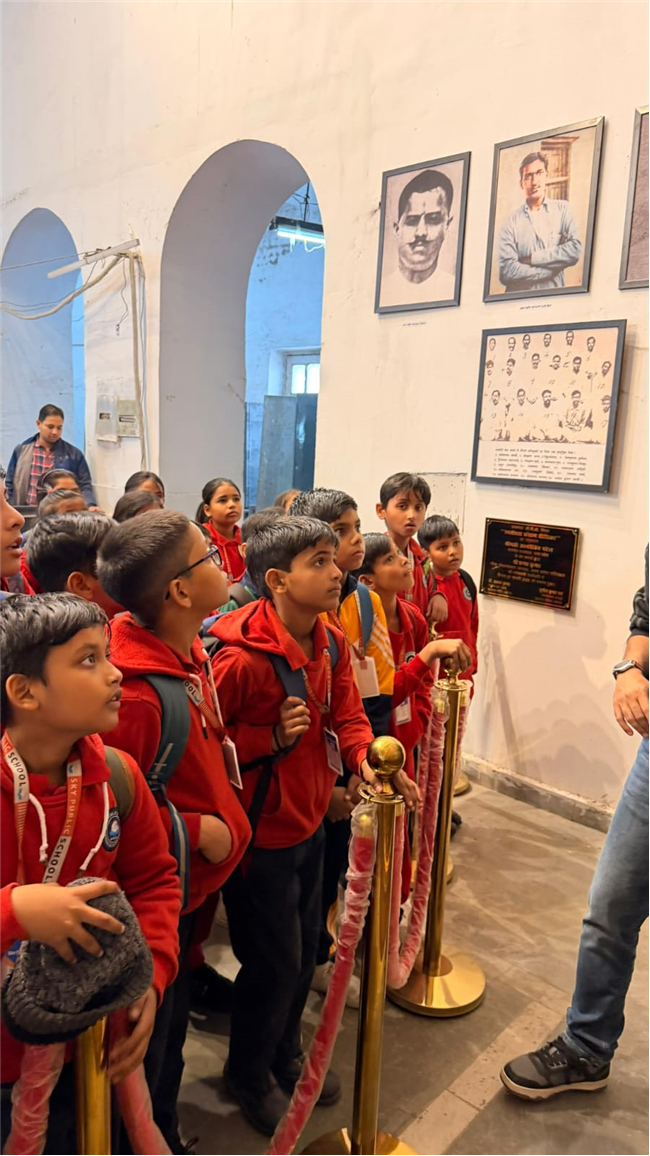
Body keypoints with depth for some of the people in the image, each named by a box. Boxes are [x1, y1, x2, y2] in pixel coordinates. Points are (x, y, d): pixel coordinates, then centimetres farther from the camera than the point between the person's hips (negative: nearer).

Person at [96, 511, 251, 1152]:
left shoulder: (190, 654, -2)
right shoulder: (135, 692, -32)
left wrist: (224, 821, 11)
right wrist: (193, 831, -20)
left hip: (194, 885, 9)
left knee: (171, 1027, 29)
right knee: (147, 1047, 15)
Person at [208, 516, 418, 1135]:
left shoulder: (333, 645, -1)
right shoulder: (242, 656, -26)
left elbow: (346, 716, 1)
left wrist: (367, 758, -17)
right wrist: (271, 738, -27)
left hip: (309, 824, 7)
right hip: (260, 835, -7)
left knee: (304, 952, 22)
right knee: (274, 963, 9)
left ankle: (286, 1054, 49)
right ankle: (248, 1073, 38)